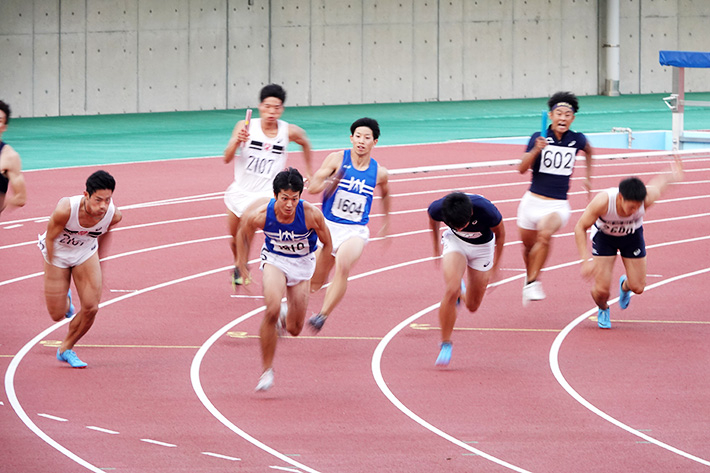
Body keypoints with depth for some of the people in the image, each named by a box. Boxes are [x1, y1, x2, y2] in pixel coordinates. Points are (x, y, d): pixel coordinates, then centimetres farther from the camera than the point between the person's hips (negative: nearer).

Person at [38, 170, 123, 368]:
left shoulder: (114, 215, -27)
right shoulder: (65, 210, -39)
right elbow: (50, 238, -21)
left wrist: (100, 264, 13)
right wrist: (52, 273, -13)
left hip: (86, 252, 3)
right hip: (57, 253, -3)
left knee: (91, 308, -7)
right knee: (57, 315, 3)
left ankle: (66, 349, 18)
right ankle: (64, 299, 42)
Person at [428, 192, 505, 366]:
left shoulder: (486, 210, -38)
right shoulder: (437, 209, -33)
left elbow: (500, 234, -15)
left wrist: (495, 267, -5)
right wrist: (436, 248, 11)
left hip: (482, 247, 0)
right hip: (455, 242, 0)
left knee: (472, 306, 7)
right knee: (451, 291, -24)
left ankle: (461, 292, 43)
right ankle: (445, 344, -11)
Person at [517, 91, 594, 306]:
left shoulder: (577, 140, -2)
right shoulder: (539, 138, -7)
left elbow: (589, 150, 25)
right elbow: (522, 169, -17)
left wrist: (588, 177, 26)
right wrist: (536, 150, -32)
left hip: (558, 205, -1)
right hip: (533, 201, 1)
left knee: (545, 234, -31)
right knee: (528, 245, 15)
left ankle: (533, 283, -23)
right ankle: (529, 278, 46)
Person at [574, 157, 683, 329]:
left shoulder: (647, 197, -37)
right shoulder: (602, 202, -41)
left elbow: (659, 182, -11)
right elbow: (580, 228, -25)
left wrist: (674, 175, 13)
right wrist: (586, 260, -33)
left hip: (632, 235, 2)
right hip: (604, 235, -2)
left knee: (638, 287, 2)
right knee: (601, 290, -11)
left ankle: (625, 285, 42)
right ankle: (603, 310, 28)